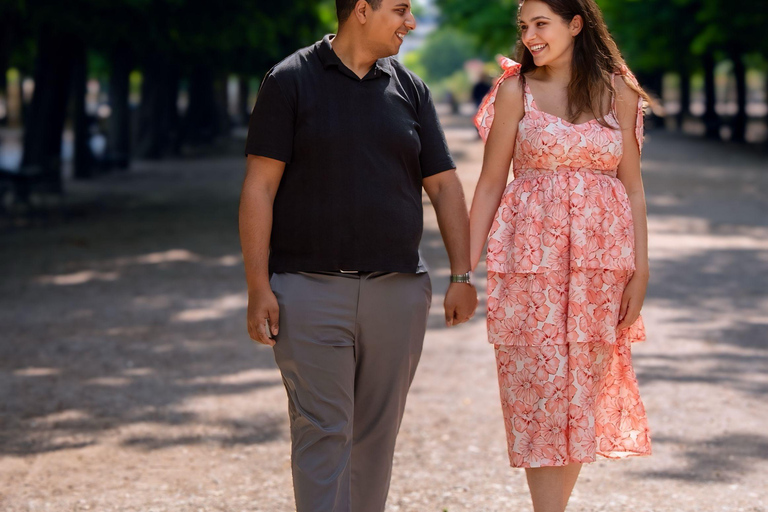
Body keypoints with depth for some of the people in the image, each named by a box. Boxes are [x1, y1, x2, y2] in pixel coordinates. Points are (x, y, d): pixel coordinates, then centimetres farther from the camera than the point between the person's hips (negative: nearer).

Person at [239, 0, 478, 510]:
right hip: (309, 291, -4)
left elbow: (444, 185, 12)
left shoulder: (410, 89, 11)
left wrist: (462, 275, 3)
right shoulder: (290, 81, -1)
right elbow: (260, 187, -4)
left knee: (377, 432, 8)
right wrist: (259, 287, -10)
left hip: (397, 291, 4)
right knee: (322, 433, -8)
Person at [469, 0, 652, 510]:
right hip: (529, 257, -2)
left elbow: (633, 186, 6)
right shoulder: (516, 90, 2)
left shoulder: (617, 92, 5)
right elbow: (490, 183, 3)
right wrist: (466, 265, -2)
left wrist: (640, 270, 0)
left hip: (599, 258, 2)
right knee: (538, 387, -4)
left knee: (583, 388, 6)